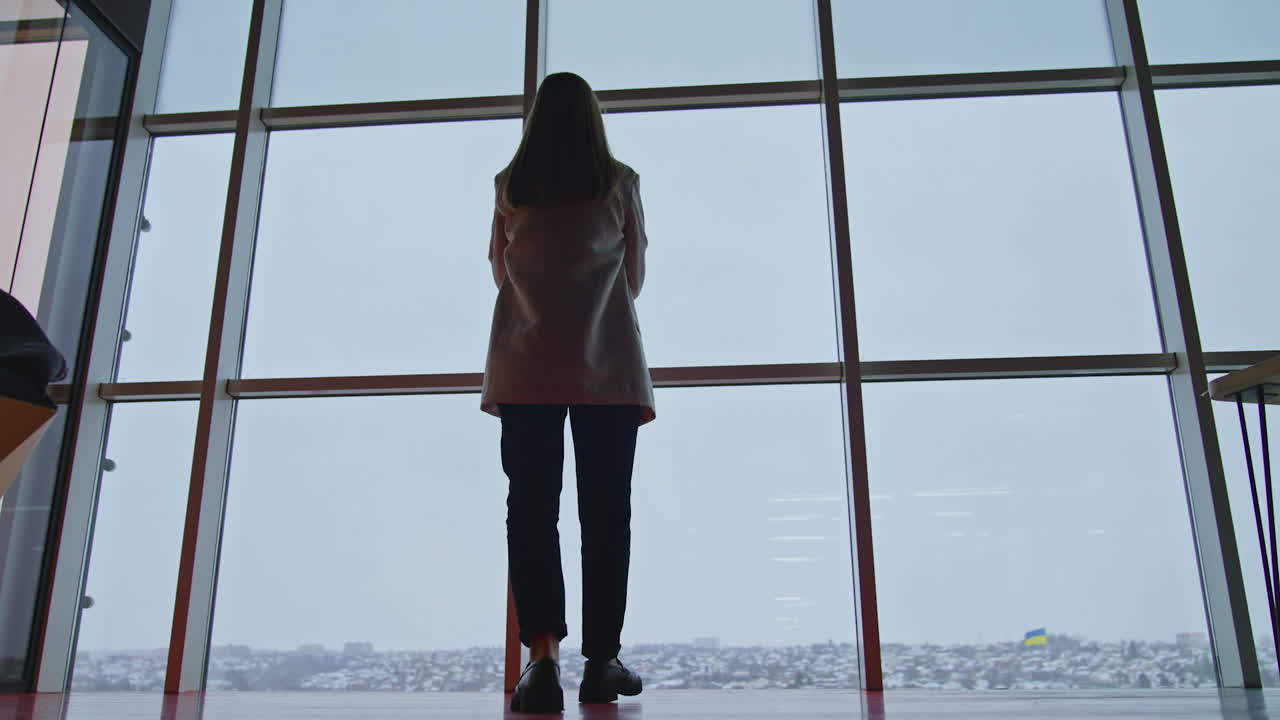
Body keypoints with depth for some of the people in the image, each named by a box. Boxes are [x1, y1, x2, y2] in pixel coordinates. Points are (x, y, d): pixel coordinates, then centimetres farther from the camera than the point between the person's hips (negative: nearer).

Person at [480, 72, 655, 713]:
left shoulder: (510, 187, 10)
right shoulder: (620, 184, 7)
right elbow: (636, 277, 14)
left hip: (526, 365, 1)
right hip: (606, 366, 0)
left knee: (531, 507, -1)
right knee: (605, 512, 3)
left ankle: (543, 652, -15)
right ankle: (601, 660, 6)